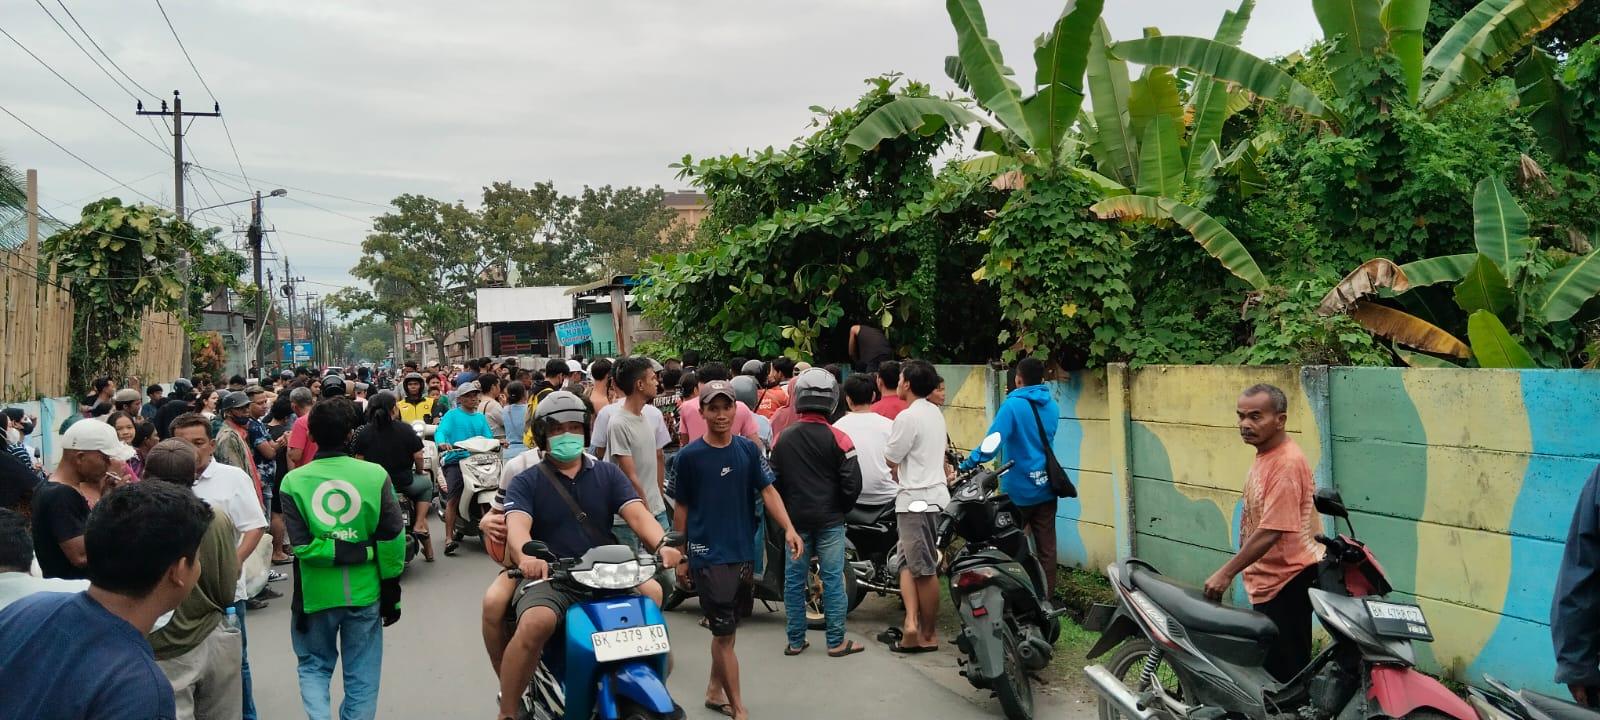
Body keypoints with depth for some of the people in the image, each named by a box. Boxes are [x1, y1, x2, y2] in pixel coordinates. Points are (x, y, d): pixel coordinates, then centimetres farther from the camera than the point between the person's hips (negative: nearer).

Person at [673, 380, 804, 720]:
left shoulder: (748, 449, 3)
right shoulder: (689, 456, -6)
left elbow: (768, 490, -1)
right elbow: (681, 508, 1)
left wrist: (788, 529, -16)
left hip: (743, 552, 4)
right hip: (708, 554, -4)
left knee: (727, 628, 17)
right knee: (724, 632, -4)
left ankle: (714, 691, 34)